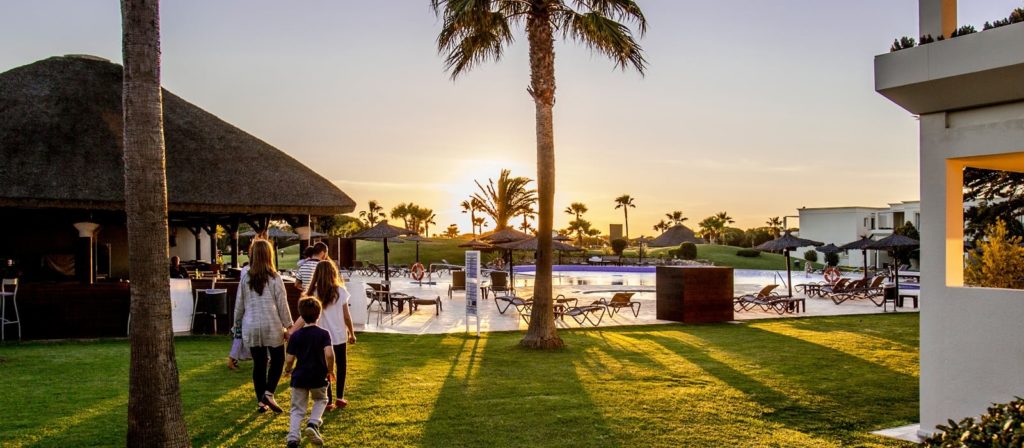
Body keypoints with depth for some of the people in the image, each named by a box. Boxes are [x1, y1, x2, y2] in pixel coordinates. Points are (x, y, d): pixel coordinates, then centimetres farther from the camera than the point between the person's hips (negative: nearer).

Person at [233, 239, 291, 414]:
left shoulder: (245, 278, 0)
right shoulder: (275, 278, -8)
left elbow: (239, 304, 7)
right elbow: (282, 304, -4)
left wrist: (238, 321, 22)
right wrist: (288, 326, 4)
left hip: (251, 327, 3)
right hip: (272, 326, -3)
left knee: (258, 363, 10)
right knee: (277, 360, 12)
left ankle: (261, 401, 15)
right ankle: (269, 393, -4)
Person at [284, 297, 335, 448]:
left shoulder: (296, 335, -2)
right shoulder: (324, 334, -7)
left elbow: (290, 359, -2)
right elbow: (329, 354, -20)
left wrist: (288, 369, 20)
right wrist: (330, 370, -3)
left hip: (299, 377, 1)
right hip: (318, 377, -1)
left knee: (297, 408, 13)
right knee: (320, 400, 25)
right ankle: (313, 424, 1)